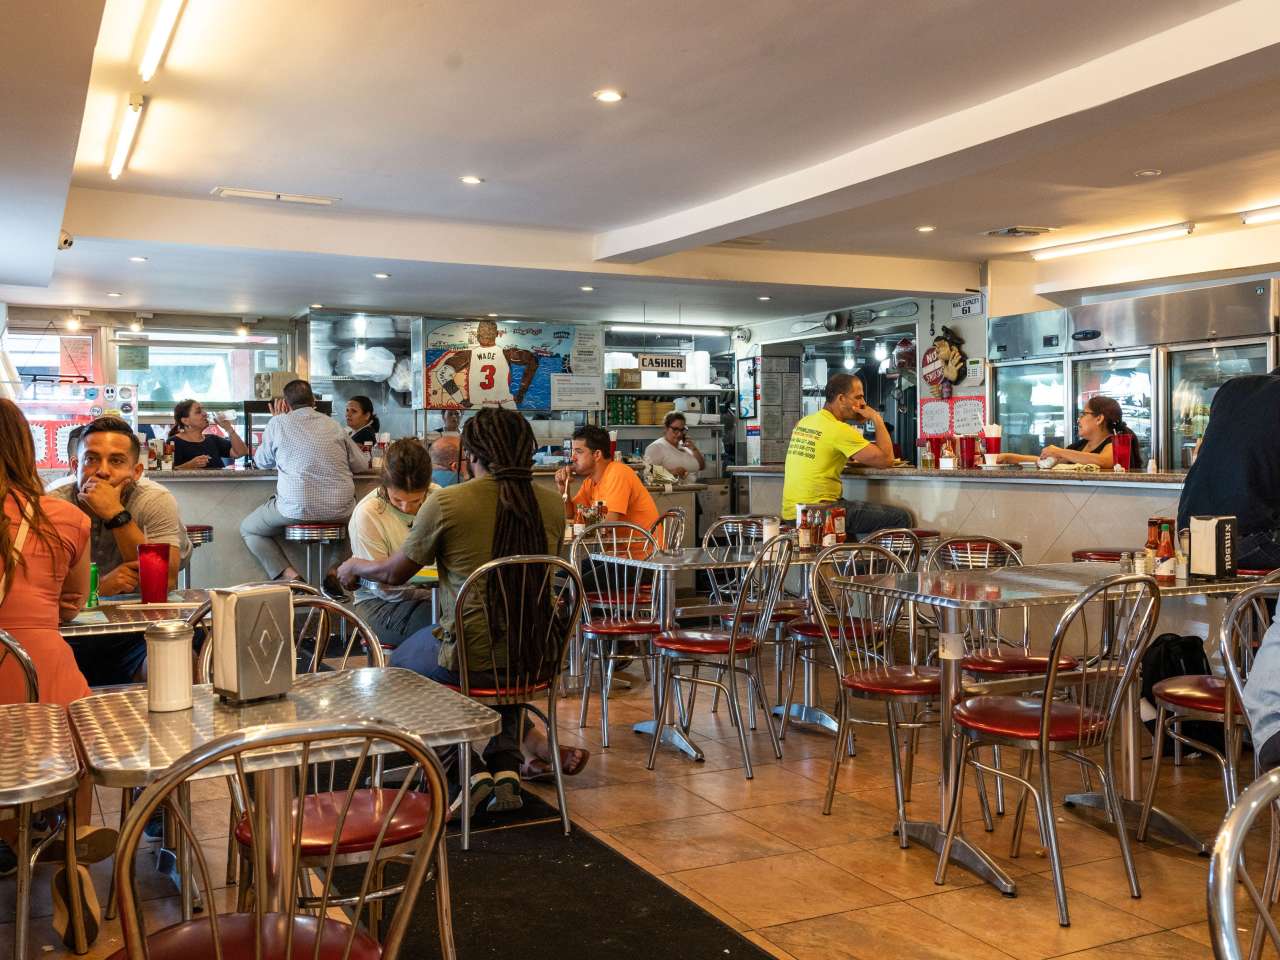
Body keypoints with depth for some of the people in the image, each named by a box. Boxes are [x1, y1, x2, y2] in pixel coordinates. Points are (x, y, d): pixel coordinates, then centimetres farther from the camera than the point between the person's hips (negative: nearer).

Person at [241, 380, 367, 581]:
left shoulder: (278, 423, 2)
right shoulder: (333, 425, 9)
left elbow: (261, 461, 17)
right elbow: (362, 465, 13)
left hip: (296, 509, -2)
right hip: (340, 510, 3)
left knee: (247, 528, 22)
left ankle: (288, 575, 1)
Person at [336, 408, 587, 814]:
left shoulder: (445, 502, -13)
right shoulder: (550, 504, -1)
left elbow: (394, 573, 1)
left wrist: (354, 567, 24)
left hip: (471, 656, -4)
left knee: (399, 663, 27)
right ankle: (506, 766, 22)